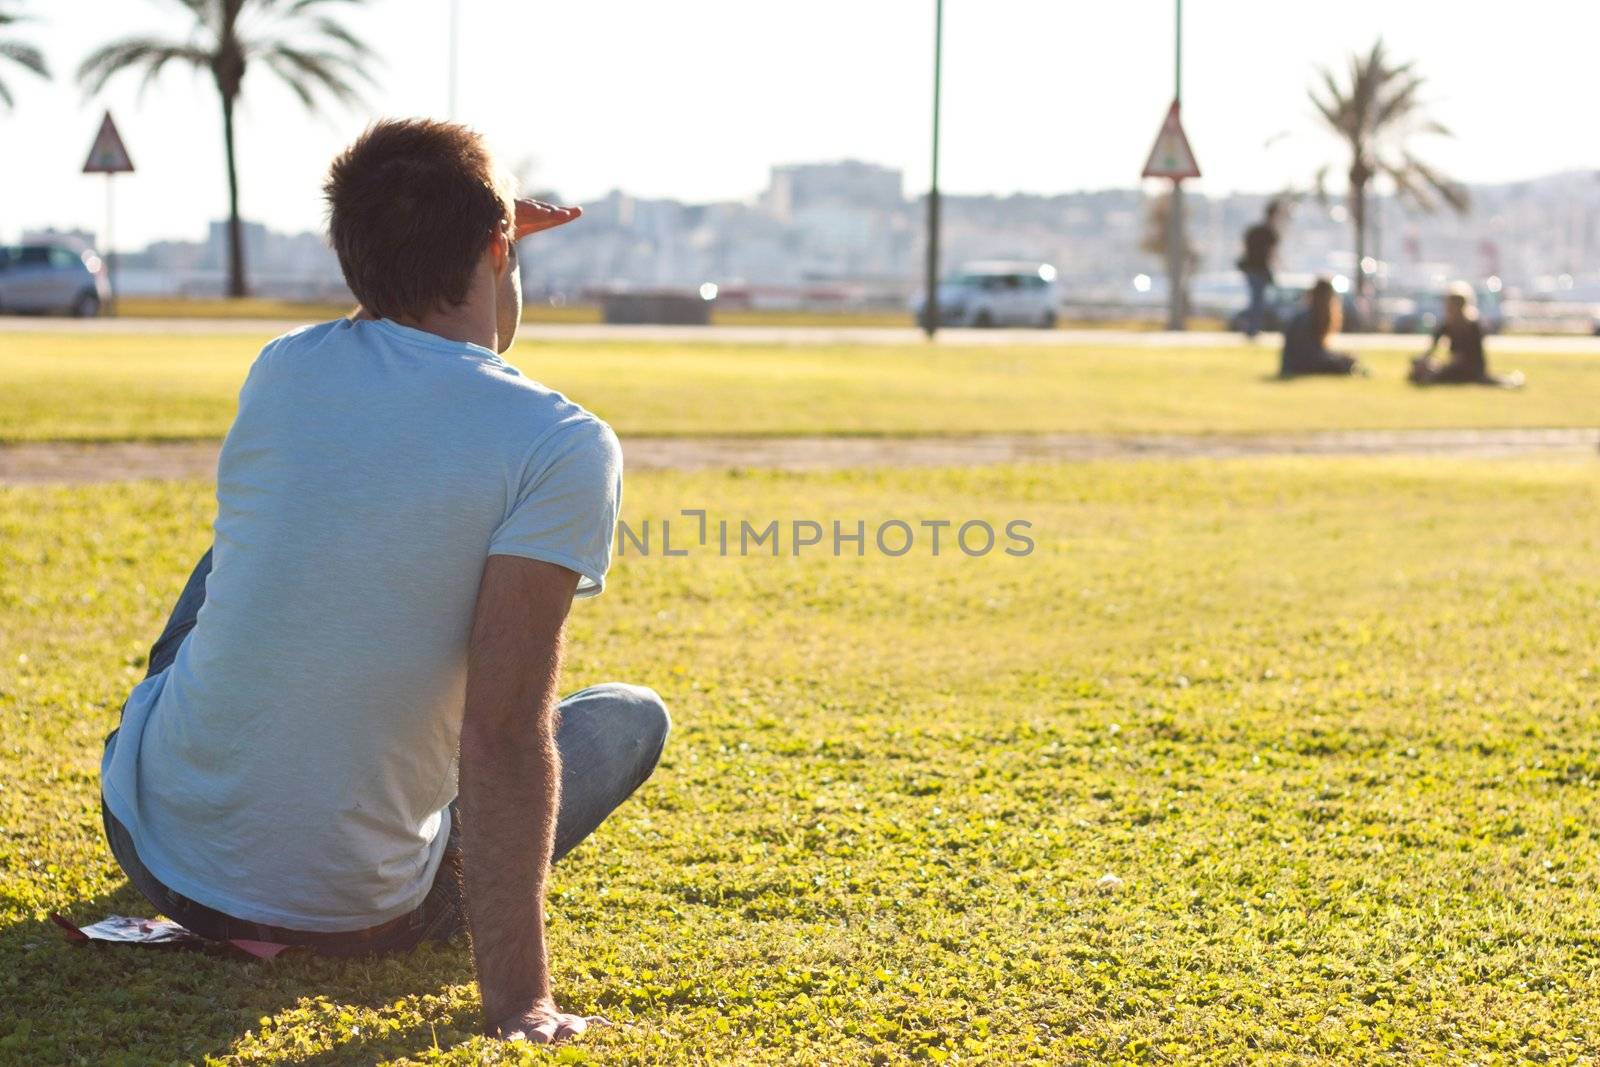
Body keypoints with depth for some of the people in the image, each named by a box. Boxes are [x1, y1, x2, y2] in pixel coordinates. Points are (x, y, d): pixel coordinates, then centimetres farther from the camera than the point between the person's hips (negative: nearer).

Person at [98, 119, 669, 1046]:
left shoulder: (285, 368, -4)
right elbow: (506, 736, -26)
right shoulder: (566, 448, -19)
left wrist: (454, 248, 23)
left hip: (152, 841, 4)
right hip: (351, 917, -4)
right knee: (634, 716, 21)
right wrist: (518, 1001, -23)